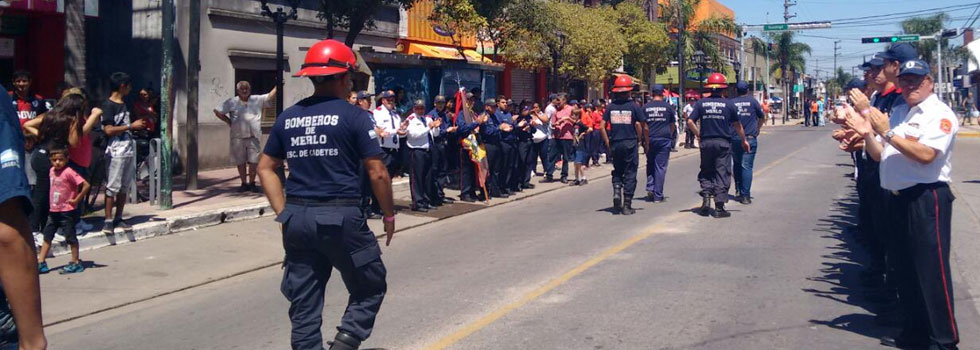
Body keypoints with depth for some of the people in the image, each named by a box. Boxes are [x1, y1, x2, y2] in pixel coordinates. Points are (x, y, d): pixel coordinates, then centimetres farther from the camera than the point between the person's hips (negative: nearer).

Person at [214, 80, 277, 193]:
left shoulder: (258, 100, 8)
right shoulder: (232, 102, 5)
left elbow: (270, 97, 2)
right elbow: (218, 111, 8)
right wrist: (229, 121, 4)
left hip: (253, 136, 0)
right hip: (238, 137, 0)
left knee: (253, 161, -2)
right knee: (240, 162, 6)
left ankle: (252, 183, 11)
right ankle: (244, 184, 17)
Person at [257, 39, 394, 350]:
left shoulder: (288, 117, 9)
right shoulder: (353, 116, -7)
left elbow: (265, 168, 12)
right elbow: (377, 173, -7)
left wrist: (283, 212, 12)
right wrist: (389, 215, 5)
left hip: (298, 219, 5)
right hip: (341, 217, -5)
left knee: (304, 302, 11)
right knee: (370, 289, 12)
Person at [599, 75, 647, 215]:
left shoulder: (610, 107, 1)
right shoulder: (634, 106, -5)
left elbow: (602, 127, -2)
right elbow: (644, 127, -6)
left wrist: (608, 144, 5)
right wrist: (645, 143, 9)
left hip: (615, 144, 2)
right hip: (630, 144, -2)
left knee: (617, 172, 19)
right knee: (630, 174, 5)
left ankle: (616, 192, -6)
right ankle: (627, 206, 5)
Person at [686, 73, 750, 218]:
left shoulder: (701, 103, 0)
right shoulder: (728, 104, -3)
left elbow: (690, 122, -5)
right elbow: (737, 125, 5)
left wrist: (698, 134, 12)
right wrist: (744, 140, 20)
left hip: (706, 142, 2)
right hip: (723, 142, -2)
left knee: (706, 172, 16)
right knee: (722, 174, 3)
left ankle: (706, 199, 0)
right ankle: (719, 207, 1)